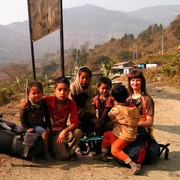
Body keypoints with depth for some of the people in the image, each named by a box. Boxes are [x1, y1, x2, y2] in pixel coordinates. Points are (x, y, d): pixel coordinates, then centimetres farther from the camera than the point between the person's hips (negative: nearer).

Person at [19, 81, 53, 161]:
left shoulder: (43, 104, -1)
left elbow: (47, 117, 7)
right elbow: (22, 117, -8)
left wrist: (48, 127, 0)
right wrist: (27, 127, -13)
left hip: (39, 125, 2)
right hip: (28, 125, -2)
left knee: (45, 133, -14)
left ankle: (46, 152, 2)